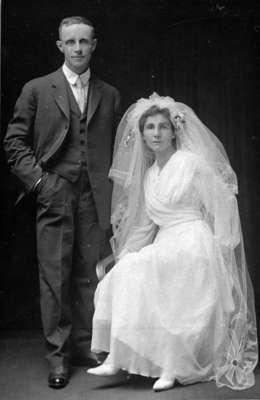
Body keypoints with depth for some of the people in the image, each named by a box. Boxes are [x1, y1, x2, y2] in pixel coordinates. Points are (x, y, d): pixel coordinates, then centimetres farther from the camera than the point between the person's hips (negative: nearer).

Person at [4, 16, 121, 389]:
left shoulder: (109, 95, 13)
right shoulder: (37, 90, 6)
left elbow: (116, 149, 14)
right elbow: (15, 141, 5)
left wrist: (113, 195, 4)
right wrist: (37, 180, -6)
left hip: (95, 199, 2)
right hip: (54, 195, -2)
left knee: (89, 274, 6)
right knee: (54, 276, 0)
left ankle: (84, 345, 20)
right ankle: (57, 354, 11)